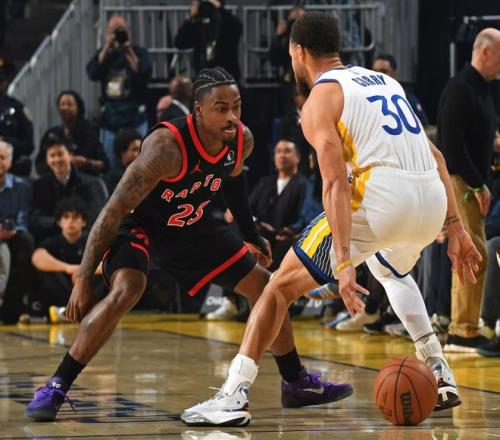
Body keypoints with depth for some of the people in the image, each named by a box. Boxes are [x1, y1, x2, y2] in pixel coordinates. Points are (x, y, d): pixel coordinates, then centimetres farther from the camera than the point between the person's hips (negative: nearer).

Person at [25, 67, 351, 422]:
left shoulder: (243, 140, -15)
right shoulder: (167, 146, -36)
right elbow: (113, 212, -32)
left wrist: (251, 235, 20)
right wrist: (83, 281, -32)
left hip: (193, 227, 7)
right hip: (140, 226, -7)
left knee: (265, 287, 8)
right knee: (125, 291, -34)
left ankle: (297, 383, 28)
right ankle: (55, 389, -26)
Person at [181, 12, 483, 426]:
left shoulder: (320, 99, 4)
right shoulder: (384, 80, 25)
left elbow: (336, 183, -10)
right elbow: (435, 157, 20)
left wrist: (344, 263, -17)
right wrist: (456, 229, 20)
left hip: (381, 198, -6)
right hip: (433, 198, 6)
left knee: (281, 286, 6)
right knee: (392, 269, 39)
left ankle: (234, 396, -3)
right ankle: (440, 375, 30)